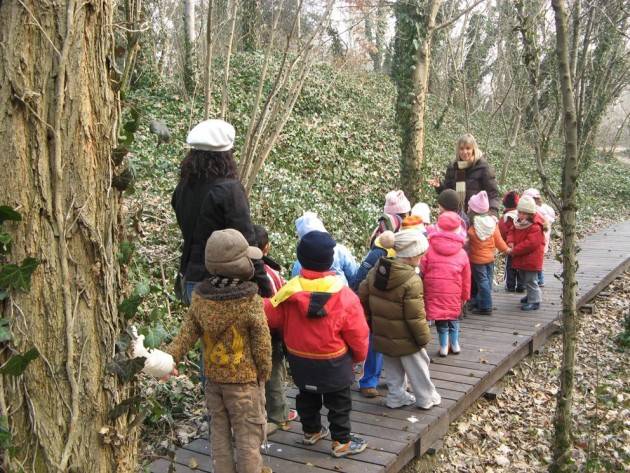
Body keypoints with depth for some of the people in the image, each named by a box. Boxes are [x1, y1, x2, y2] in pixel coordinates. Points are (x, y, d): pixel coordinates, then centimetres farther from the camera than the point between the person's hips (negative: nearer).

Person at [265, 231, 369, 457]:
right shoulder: (344, 296, -23)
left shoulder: (290, 291, -16)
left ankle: (311, 431, 43)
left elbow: (270, 316, -9)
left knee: (307, 396, 26)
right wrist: (359, 356, 5)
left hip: (300, 362, 4)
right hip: (333, 364, -4)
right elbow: (358, 334, -14)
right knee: (339, 402, 15)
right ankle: (342, 441, 25)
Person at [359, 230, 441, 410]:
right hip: (404, 339, -6)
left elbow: (363, 296, 4)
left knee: (393, 368, 23)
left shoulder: (376, 271, -5)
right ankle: (426, 398, 30)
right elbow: (415, 316, -24)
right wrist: (424, 338, -9)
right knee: (417, 367, 15)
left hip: (382, 334, 6)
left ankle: (395, 396, 34)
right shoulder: (412, 281, -27)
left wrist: (373, 320, 17)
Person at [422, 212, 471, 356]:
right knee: (453, 318, 20)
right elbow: (466, 278, 8)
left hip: (434, 291, -1)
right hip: (454, 294, 2)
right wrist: (465, 295, 20)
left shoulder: (429, 248, -5)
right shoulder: (461, 253, 2)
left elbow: (421, 271, -3)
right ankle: (455, 344, 28)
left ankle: (444, 346, 16)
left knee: (440, 320, 11)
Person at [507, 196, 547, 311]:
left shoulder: (535, 227, -24)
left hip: (531, 258, -9)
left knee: (531, 280, -3)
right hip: (521, 258, 9)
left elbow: (530, 243, -29)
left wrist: (515, 250, -23)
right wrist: (511, 242, -12)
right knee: (524, 277, 23)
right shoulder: (519, 222, 4)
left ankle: (534, 301, 7)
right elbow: (512, 231, 10)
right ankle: (532, 295, 41)